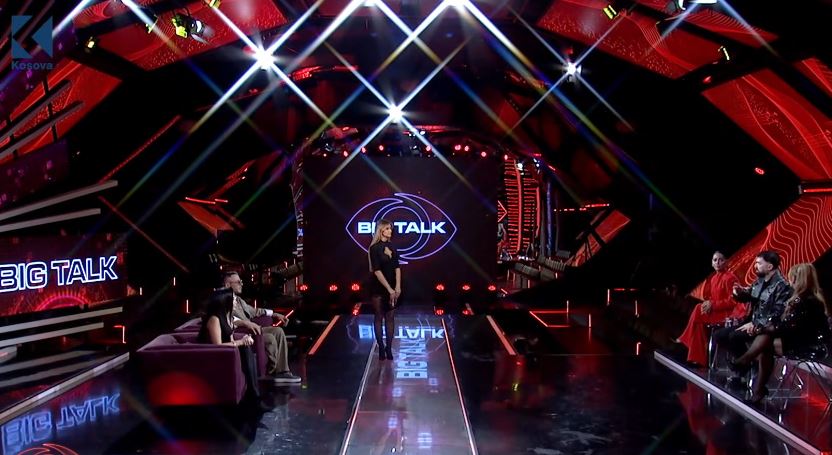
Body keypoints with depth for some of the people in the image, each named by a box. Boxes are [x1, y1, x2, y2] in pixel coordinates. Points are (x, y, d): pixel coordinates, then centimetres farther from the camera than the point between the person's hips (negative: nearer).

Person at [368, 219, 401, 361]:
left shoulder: (392, 247, 6)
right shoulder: (375, 248, -10)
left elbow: (397, 268, 3)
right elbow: (377, 271, -16)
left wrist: (397, 286, -9)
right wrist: (389, 289, -19)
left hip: (392, 287, 5)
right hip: (378, 288, -5)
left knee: (390, 317, 6)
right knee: (379, 317, 4)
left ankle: (389, 348, 11)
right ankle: (381, 348, 9)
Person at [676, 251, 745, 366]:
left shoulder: (730, 277, -15)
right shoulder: (713, 278, 10)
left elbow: (732, 301, -17)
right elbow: (709, 296, 16)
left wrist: (713, 305, -20)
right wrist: (708, 304, -7)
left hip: (730, 313, -8)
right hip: (716, 310, 8)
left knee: (698, 311, -19)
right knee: (699, 319, -15)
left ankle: (686, 339, -4)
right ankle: (698, 359, -14)